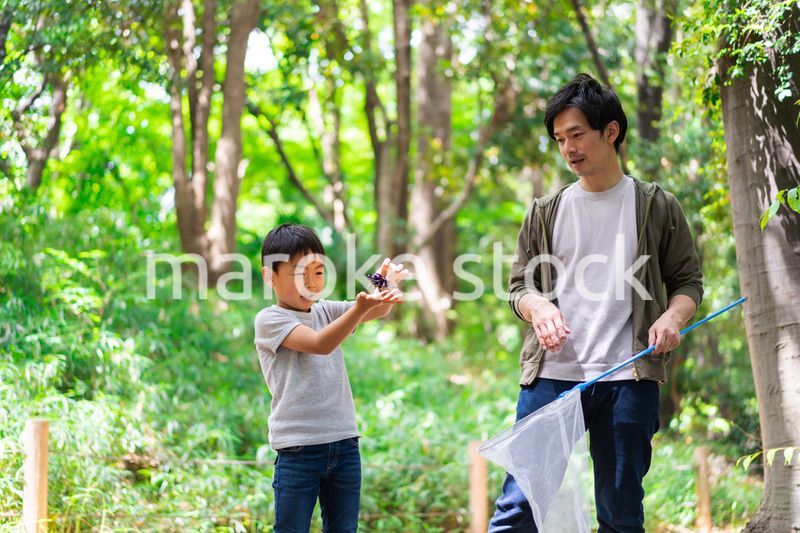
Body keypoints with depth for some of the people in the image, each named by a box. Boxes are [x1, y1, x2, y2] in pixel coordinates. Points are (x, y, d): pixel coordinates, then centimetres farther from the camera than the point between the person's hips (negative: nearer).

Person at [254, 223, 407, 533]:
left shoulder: (326, 312, 13)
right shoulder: (270, 320, -6)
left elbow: (378, 312, -2)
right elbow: (320, 344, -21)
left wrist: (386, 289, -25)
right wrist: (361, 307, -34)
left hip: (344, 442, 6)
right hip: (298, 449, -6)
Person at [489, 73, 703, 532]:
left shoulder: (657, 207, 8)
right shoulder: (547, 213, 13)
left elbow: (688, 281, 11)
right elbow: (519, 285, 16)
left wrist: (673, 316, -12)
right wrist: (537, 307, -8)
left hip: (627, 379, -1)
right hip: (551, 374, 1)